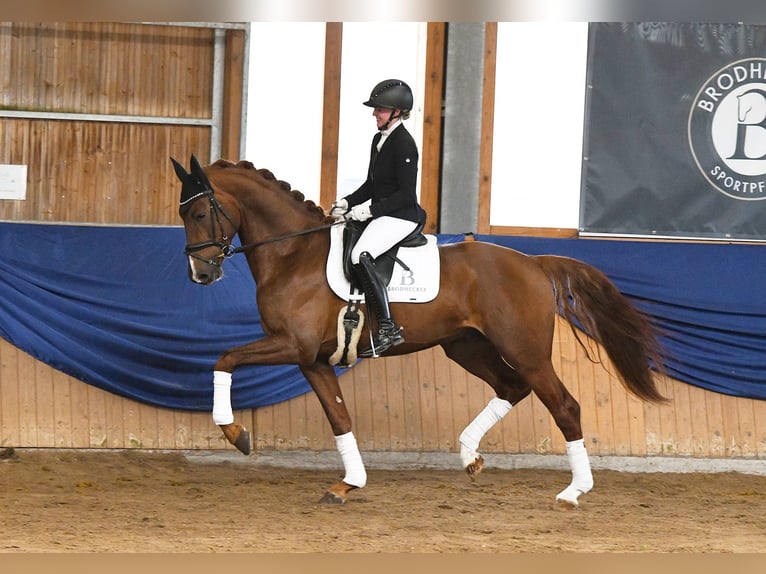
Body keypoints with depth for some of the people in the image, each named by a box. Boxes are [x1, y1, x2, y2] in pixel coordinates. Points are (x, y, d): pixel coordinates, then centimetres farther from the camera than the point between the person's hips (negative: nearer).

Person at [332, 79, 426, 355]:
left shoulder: (404, 144, -14)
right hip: (380, 214, 10)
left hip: (401, 216, -10)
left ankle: (388, 329, -30)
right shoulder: (379, 140, 15)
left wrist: (370, 210, -21)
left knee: (360, 256, -30)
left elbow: (406, 193, -18)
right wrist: (347, 202, 5)